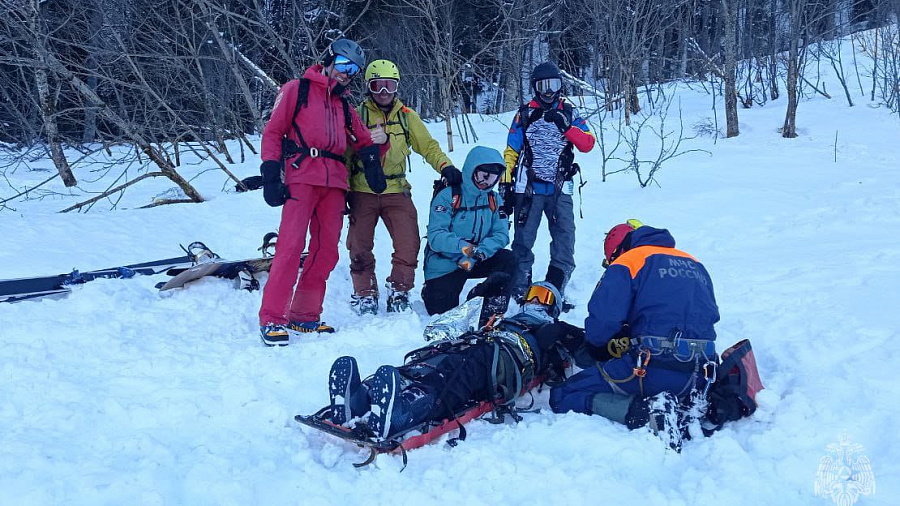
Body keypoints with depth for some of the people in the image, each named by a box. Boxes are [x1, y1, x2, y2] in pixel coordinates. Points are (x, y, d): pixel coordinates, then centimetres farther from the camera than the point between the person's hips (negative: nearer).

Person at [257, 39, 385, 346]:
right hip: (301, 179, -6)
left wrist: (371, 162, 8)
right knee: (291, 246, -15)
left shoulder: (344, 106, 26)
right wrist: (270, 175, -8)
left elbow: (364, 141, 31)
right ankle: (272, 318, -11)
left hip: (334, 183, 6)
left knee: (326, 252, 3)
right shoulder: (297, 90, 9)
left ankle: (304, 315, 13)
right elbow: (273, 131, 3)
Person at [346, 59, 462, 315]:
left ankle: (398, 292, 9)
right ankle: (365, 294, 15)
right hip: (363, 191, -1)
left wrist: (445, 166, -8)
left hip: (396, 191, 1)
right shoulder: (357, 115, 3)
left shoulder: (406, 116, 9)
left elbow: (428, 145, 10)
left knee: (408, 245, -7)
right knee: (360, 248, 0)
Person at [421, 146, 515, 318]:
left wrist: (479, 253, -27)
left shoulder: (494, 200, 2)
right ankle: (430, 291, 28)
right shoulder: (447, 197, -15)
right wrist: (463, 247, -42)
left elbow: (501, 235, -8)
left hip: (475, 263, 4)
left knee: (507, 259, -21)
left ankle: (494, 311, -13)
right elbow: (435, 237, -24)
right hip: (444, 264, -4)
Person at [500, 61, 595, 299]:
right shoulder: (525, 114, 8)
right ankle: (519, 289, 9)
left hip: (560, 190, 1)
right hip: (527, 189, -1)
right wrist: (506, 184, 0)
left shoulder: (569, 113, 12)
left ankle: (556, 289, 3)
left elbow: (588, 144, 0)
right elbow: (511, 152, 7)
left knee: (565, 239, -5)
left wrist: (566, 126, -13)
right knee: (523, 240, 0)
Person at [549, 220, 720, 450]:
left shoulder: (625, 263, 2)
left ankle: (642, 411, -18)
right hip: (700, 376, 7)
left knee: (561, 397, 2)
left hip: (651, 369, -7)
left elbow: (603, 321, -12)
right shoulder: (695, 265, 22)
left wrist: (596, 346, 12)